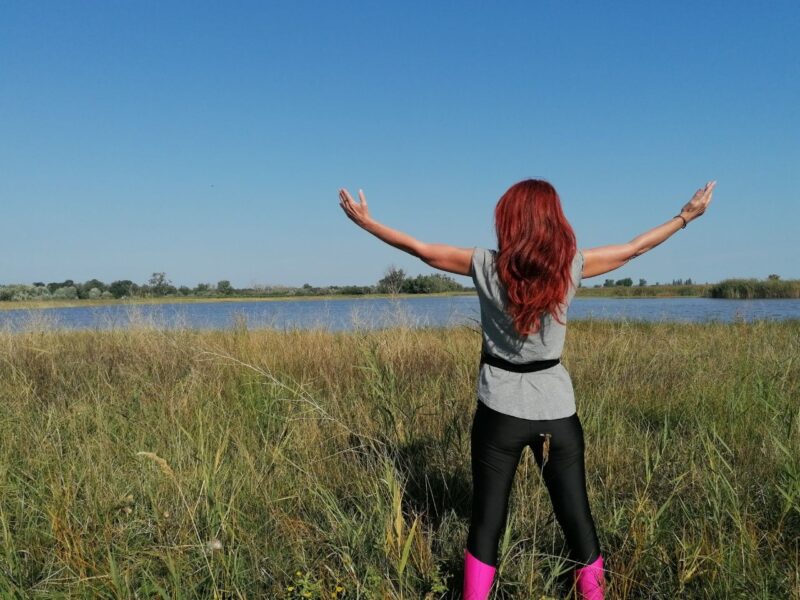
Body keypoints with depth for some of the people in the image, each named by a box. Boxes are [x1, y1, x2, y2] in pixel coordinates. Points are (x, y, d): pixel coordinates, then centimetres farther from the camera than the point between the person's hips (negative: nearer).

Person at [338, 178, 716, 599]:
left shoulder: (487, 265, -9)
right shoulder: (571, 264, -5)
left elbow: (422, 249, 0)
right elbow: (634, 248, 8)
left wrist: (365, 221, 12)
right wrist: (686, 216, 23)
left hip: (500, 410, -1)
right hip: (556, 409, 2)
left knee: (486, 522, 9)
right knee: (577, 517, 14)